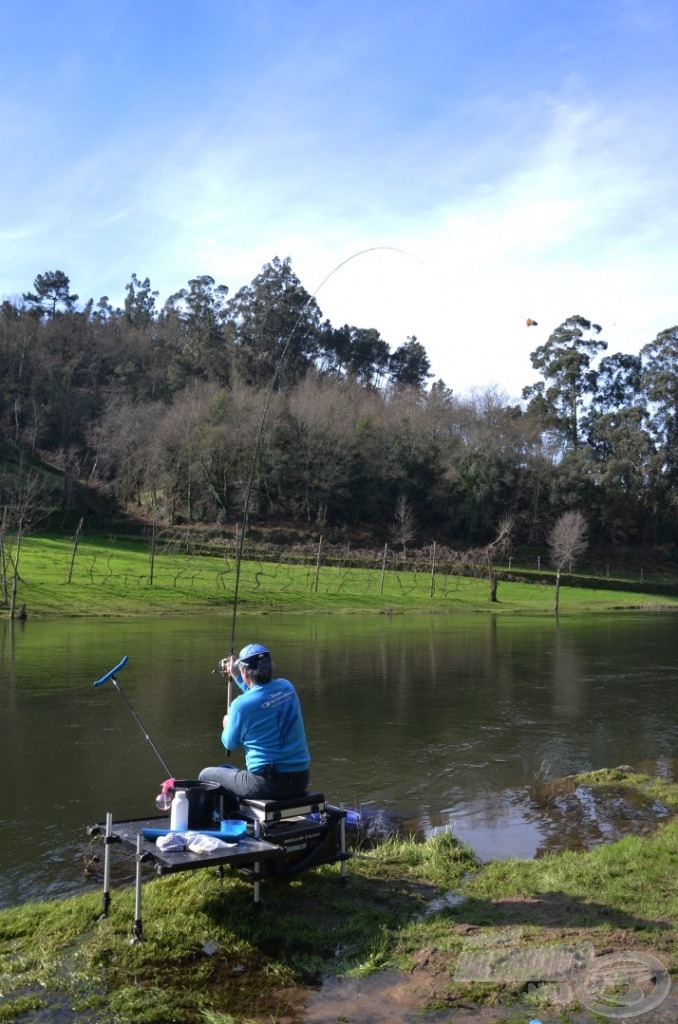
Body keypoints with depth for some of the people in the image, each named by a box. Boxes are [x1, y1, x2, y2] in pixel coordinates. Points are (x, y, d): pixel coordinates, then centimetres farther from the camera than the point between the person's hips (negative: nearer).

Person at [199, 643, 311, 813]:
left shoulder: (241, 704, -15)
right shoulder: (287, 687, 1)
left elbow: (230, 744, 3)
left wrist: (227, 725, 23)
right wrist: (236, 677, 32)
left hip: (267, 785, -7)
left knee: (206, 776, 17)